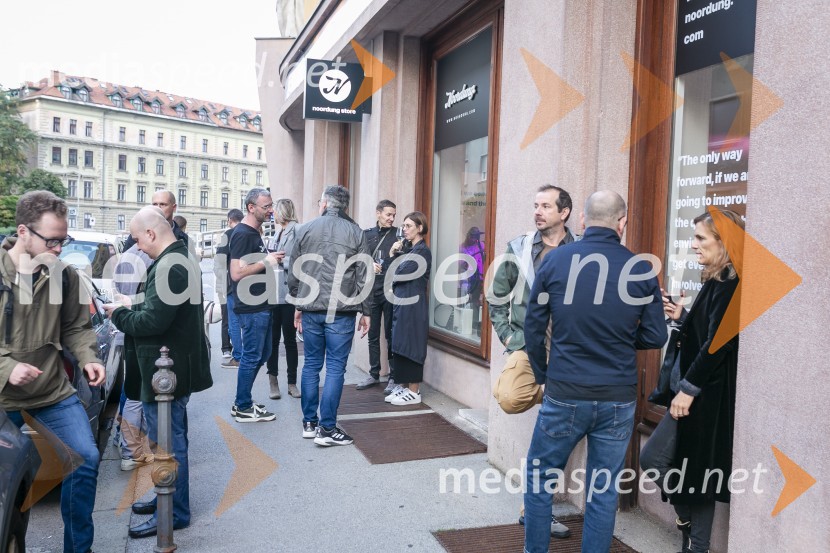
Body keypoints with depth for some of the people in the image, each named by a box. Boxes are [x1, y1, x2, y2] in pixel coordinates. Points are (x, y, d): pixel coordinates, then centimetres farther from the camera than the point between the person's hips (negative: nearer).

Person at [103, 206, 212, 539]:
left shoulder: (168, 266, -24)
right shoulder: (181, 260, 11)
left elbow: (152, 322, -27)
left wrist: (119, 314, -10)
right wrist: (133, 307, 7)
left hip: (166, 372, -11)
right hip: (175, 367, 11)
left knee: (168, 443, 3)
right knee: (171, 440, 21)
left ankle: (173, 514, 16)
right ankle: (169, 498, 36)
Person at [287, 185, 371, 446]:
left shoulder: (305, 230, 5)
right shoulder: (355, 232, -1)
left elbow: (293, 274, 9)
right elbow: (364, 276, -3)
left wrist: (297, 305, 19)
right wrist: (365, 311, 4)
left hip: (310, 309, 3)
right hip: (342, 311, -3)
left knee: (311, 365, 13)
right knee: (335, 368, 2)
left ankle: (309, 423, 21)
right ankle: (327, 429, 4)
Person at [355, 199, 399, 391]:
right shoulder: (367, 234, 9)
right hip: (371, 291, 3)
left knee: (391, 336, 4)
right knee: (373, 335, 12)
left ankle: (394, 377, 13)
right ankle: (374, 375, 24)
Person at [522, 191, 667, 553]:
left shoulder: (555, 259, -5)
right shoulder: (642, 269, -4)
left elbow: (533, 326, -1)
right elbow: (655, 337, 1)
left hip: (564, 394, -1)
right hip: (618, 399, 2)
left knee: (540, 477, 16)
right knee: (604, 490, 14)